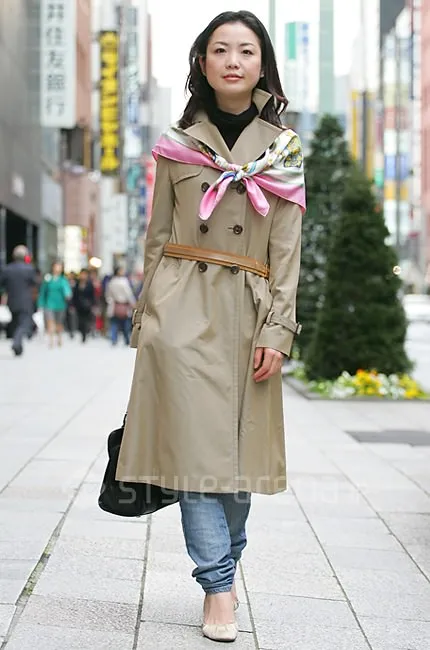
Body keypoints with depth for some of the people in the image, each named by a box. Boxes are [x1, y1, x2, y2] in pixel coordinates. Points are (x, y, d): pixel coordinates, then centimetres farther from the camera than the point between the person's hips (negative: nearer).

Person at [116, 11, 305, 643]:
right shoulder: (177, 142, 7)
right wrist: (148, 315, 7)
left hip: (247, 312, 1)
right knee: (197, 447, -6)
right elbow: (158, 237, 10)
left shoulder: (284, 150, 6)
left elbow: (287, 250, 3)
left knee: (240, 450, 6)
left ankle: (220, 570, 24)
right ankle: (218, 589, 1)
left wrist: (276, 330, -5)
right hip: (182, 306, -1)